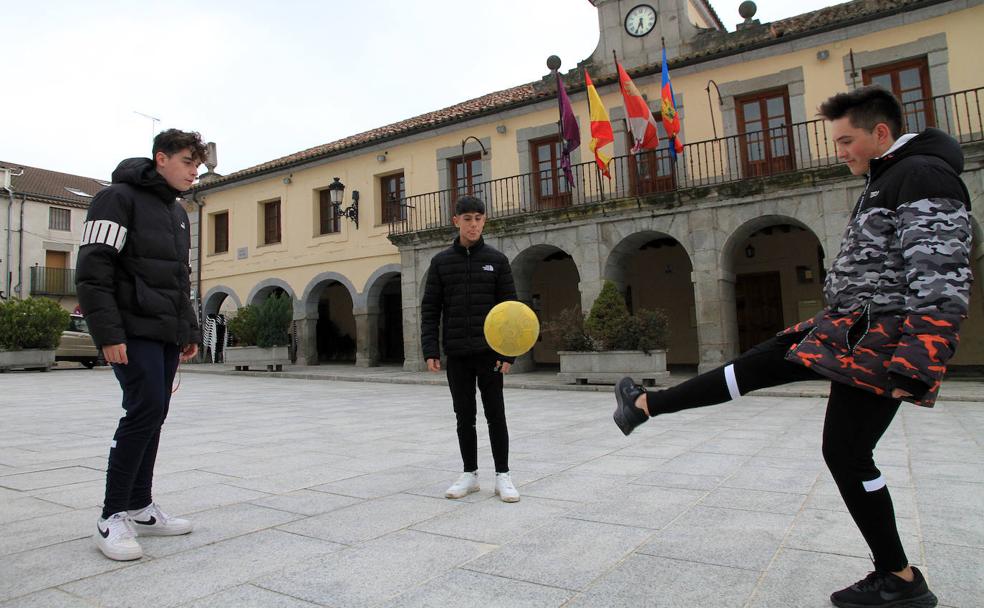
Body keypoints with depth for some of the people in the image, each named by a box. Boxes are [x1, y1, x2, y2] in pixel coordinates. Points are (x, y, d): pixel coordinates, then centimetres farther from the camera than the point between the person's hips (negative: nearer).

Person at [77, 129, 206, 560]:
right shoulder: (119, 198, -5)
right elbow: (92, 272, -13)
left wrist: (190, 330, 18)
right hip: (134, 330, -8)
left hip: (166, 333, 8)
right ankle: (112, 518, -1)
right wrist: (108, 333, -19)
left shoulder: (177, 213, 20)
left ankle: (140, 509, 19)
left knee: (152, 415, 9)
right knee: (145, 410, -14)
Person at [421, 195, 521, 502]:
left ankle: (502, 475, 14)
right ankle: (470, 474, 22)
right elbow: (430, 309, 4)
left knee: (495, 414, 3)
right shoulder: (441, 262, 5)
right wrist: (430, 350, -5)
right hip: (456, 353, 2)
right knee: (464, 415, 9)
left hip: (489, 350, -1)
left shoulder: (496, 260, 2)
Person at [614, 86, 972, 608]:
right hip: (848, 330, 10)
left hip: (878, 338, -9)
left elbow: (942, 286, -23)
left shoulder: (924, 177, -15)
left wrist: (912, 369, -27)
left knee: (846, 452, -2)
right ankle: (646, 405, 17)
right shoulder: (885, 181, 16)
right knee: (756, 364, 8)